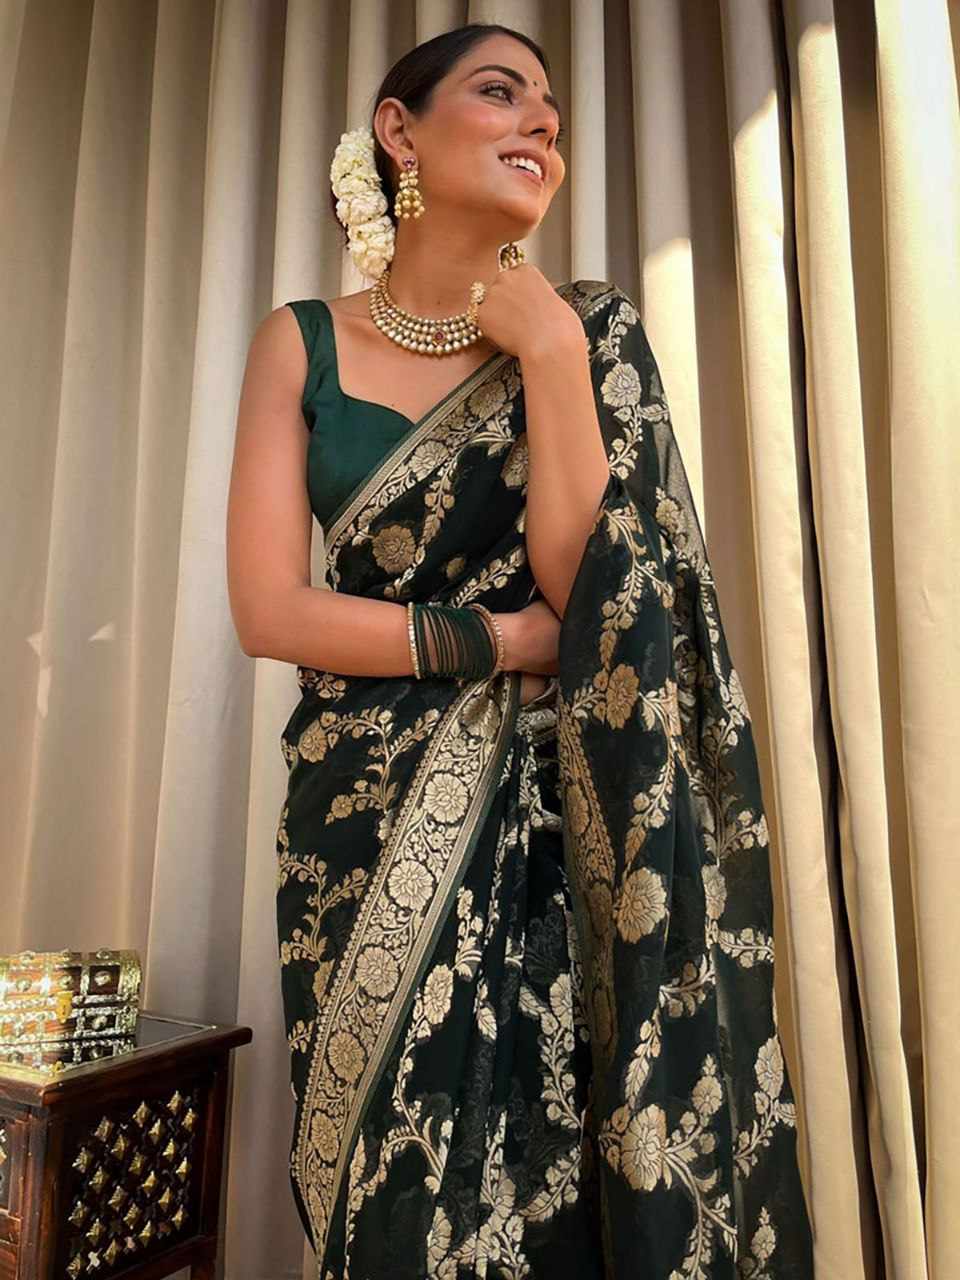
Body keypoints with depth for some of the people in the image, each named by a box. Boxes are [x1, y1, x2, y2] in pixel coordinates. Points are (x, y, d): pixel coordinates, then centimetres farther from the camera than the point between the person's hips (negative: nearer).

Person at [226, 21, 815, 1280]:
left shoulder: (584, 327, 0)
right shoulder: (302, 341, 2)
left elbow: (588, 590, -11)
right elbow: (269, 607, -8)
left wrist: (548, 355, -14)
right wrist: (508, 639, -12)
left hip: (542, 816, 0)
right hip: (361, 811, 1)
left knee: (539, 1170, 8)